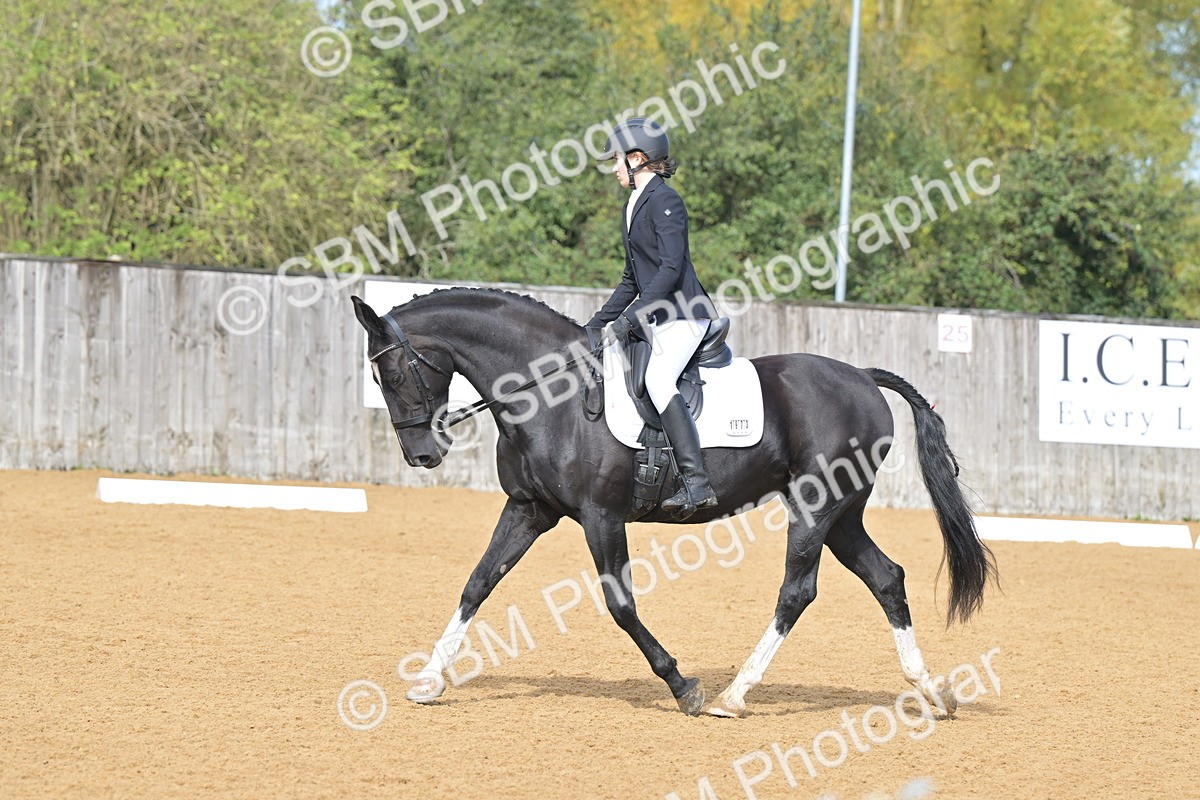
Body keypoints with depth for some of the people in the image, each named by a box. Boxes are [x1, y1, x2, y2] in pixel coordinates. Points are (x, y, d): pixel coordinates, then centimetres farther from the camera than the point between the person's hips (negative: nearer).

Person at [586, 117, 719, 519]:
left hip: (684, 312, -11)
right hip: (655, 318, 11)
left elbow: (671, 267, -20)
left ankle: (696, 483, -36)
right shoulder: (633, 206, 19)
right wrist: (598, 323, 18)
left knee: (657, 380, -30)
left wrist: (631, 316, -24)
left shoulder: (665, 201, -10)